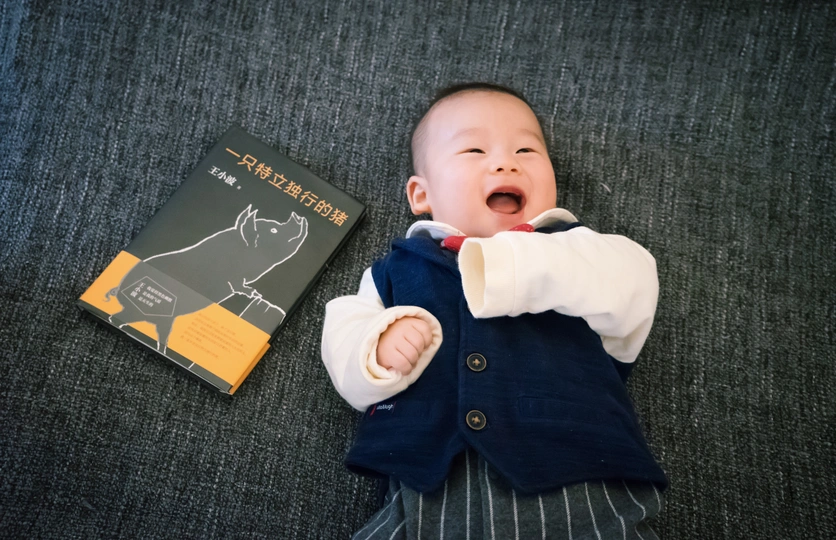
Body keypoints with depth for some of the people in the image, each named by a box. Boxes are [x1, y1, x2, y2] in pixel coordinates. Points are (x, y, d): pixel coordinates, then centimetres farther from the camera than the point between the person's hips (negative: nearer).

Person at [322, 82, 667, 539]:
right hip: (428, 495, 1)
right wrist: (378, 350, -7)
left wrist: (513, 265, -10)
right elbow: (348, 368, 15)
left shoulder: (575, 250, 16)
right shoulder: (398, 269, 17)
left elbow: (631, 287, -3)